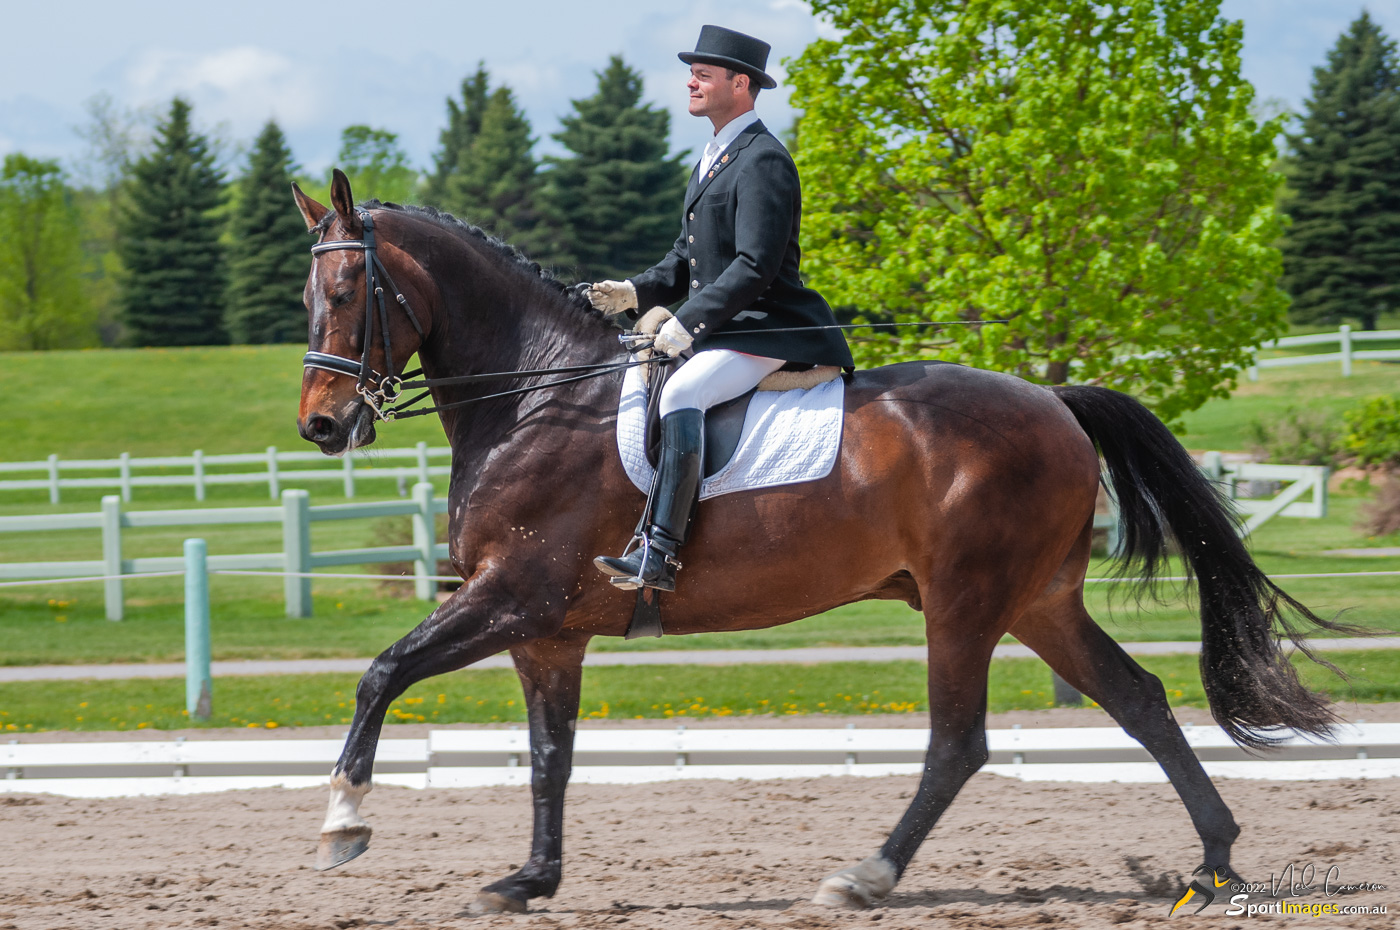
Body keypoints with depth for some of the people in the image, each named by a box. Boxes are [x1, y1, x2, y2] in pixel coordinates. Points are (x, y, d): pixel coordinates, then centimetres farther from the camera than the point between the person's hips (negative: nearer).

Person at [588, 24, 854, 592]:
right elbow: (686, 259, 23)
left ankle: (659, 555, -41)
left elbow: (754, 267, -20)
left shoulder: (763, 162, -12)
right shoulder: (710, 164, 20)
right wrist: (637, 293, 5)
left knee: (680, 392, -32)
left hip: (766, 332, -11)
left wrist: (688, 323, -24)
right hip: (716, 332, 11)